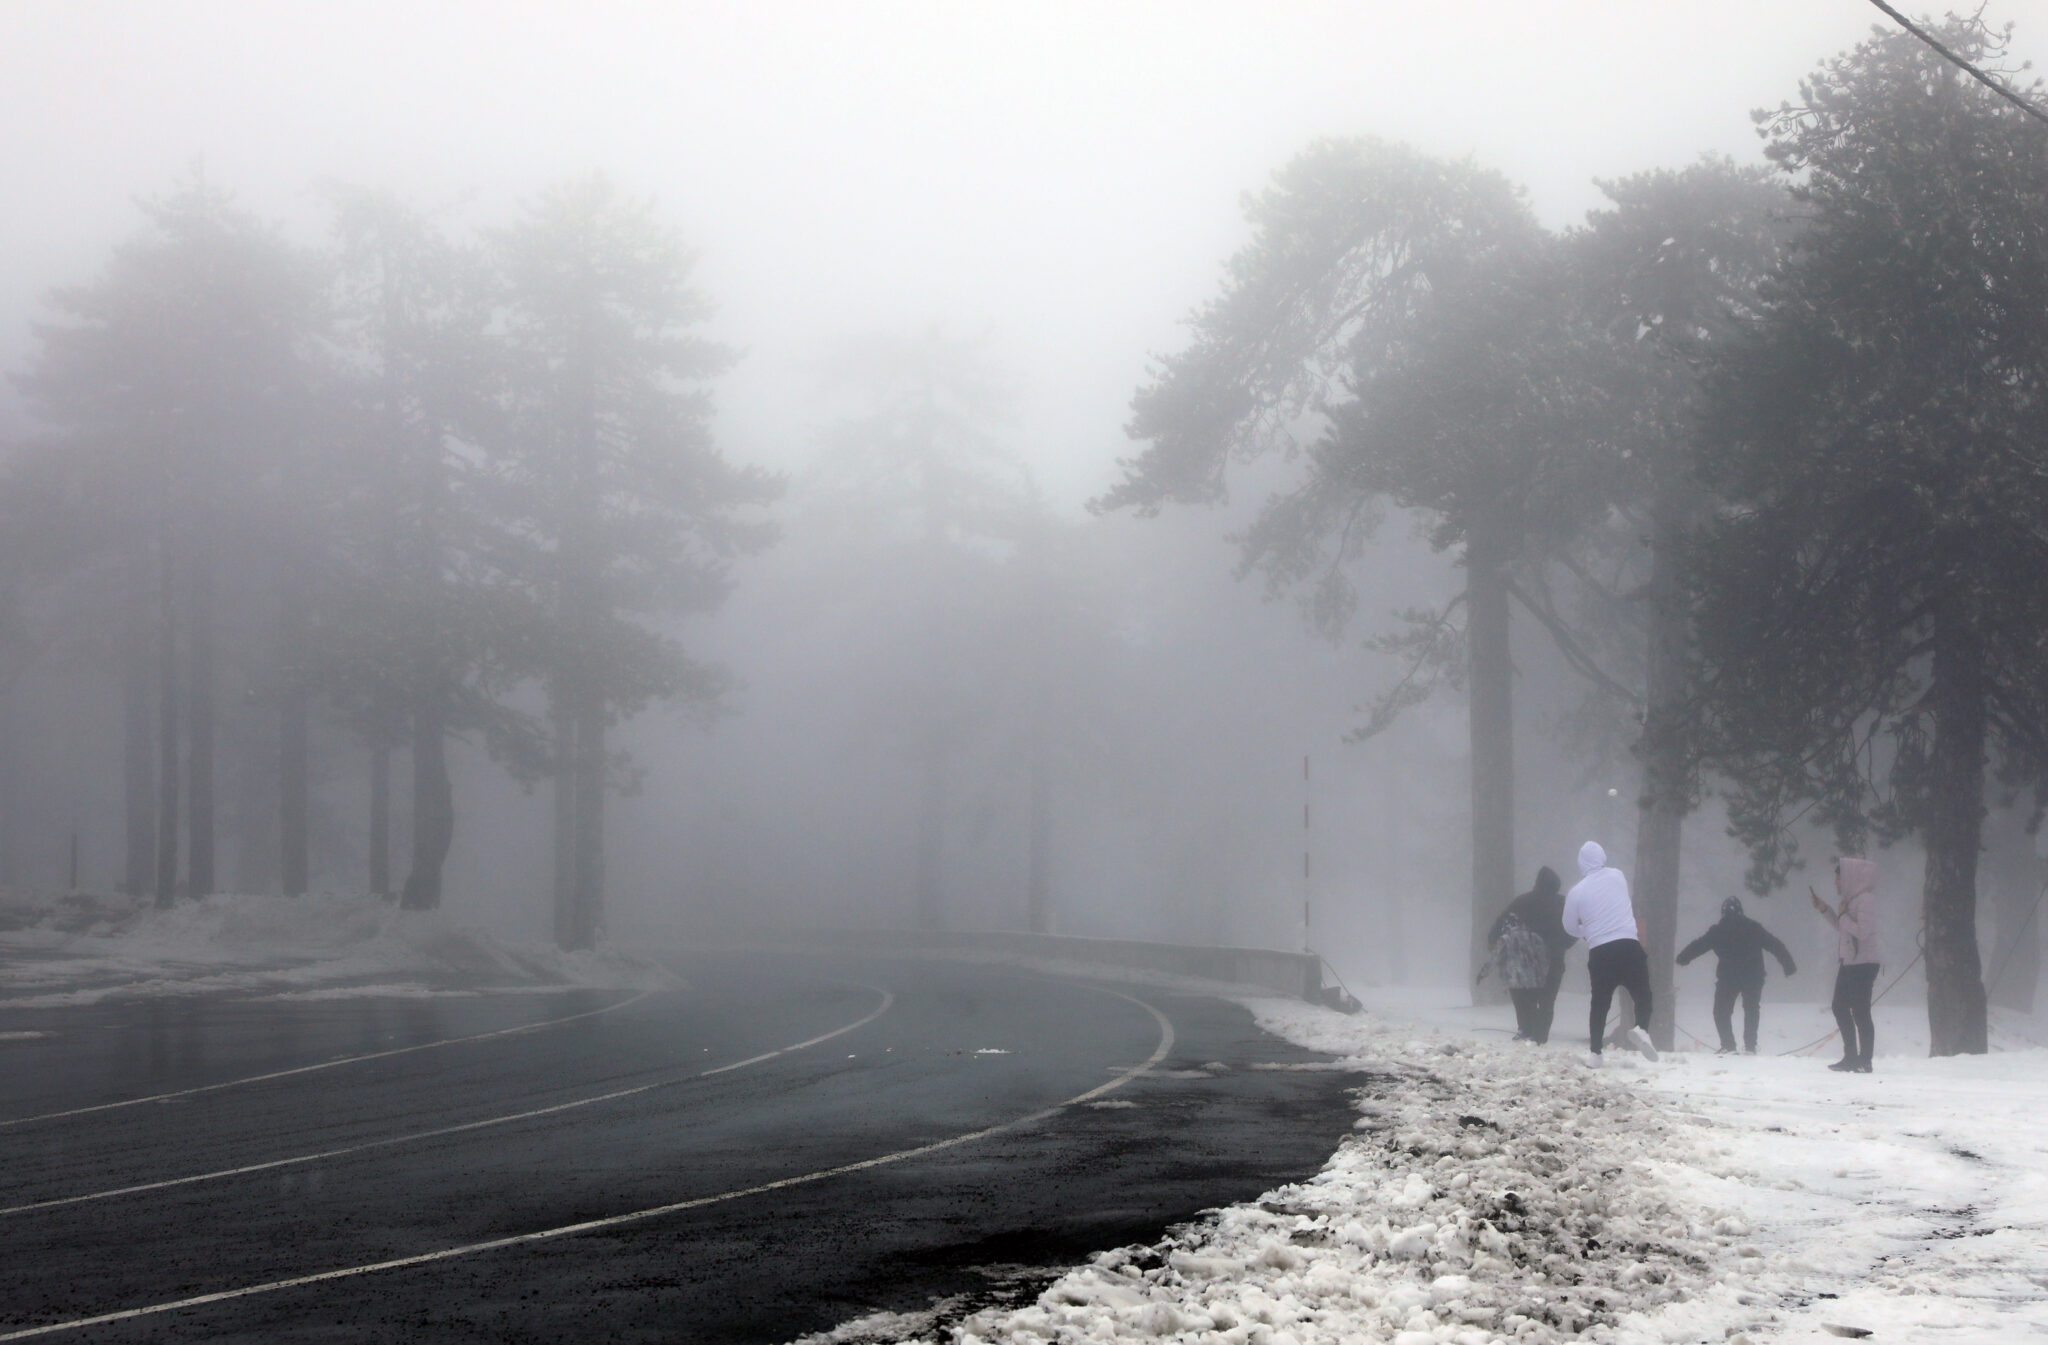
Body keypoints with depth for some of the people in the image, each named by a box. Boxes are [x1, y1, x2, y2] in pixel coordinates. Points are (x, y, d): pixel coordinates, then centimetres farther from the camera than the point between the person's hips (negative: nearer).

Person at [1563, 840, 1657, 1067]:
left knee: (1600, 1003, 12)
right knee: (1642, 995, 9)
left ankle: (1594, 1052, 8)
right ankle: (1642, 1028, -19)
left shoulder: (1576, 892, 1)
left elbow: (1570, 927, 12)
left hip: (1599, 953, 0)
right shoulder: (1617, 877, 5)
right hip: (1629, 946, 0)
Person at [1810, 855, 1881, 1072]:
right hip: (1848, 963, 10)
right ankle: (1851, 1057, 22)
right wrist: (1824, 910, 14)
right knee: (1840, 1008, 15)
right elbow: (1841, 927, 23)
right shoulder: (1851, 898, 13)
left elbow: (1863, 931, -26)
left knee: (1860, 1013, -6)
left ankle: (1865, 1061, 0)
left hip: (1863, 964, -10)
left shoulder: (1865, 899, -16)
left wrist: (1843, 916, -15)